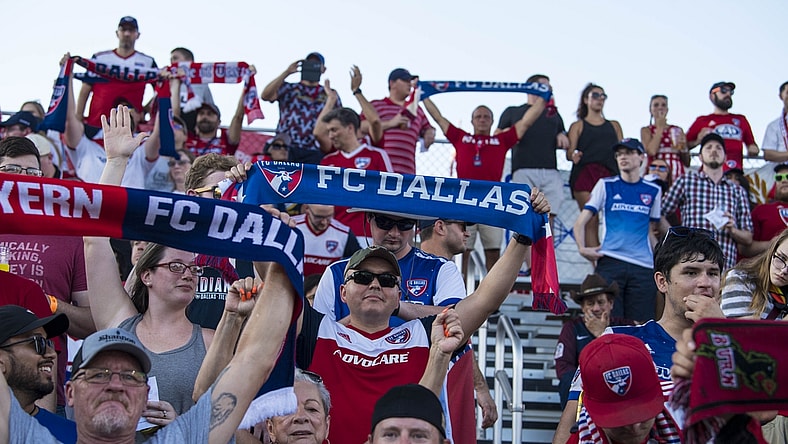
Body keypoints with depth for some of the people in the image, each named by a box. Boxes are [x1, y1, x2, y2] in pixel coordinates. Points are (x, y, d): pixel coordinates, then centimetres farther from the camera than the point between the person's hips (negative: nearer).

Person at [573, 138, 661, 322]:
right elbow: (581, 222, 8)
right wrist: (582, 248, -9)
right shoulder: (605, 185, 10)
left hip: (644, 265, 2)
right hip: (610, 262, -1)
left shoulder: (653, 191, 15)